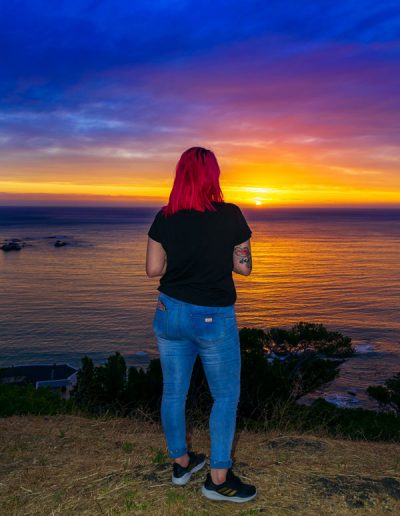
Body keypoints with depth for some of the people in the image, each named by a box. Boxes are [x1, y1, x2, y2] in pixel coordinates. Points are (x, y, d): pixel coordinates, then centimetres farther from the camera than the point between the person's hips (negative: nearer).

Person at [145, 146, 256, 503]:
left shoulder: (164, 218, -5)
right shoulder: (231, 216, -13)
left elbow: (153, 268, -1)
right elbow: (244, 267, -5)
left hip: (169, 313, 4)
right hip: (213, 318, -4)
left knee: (173, 391, 16)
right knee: (226, 395, 13)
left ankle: (181, 463, 34)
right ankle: (218, 479, 19)